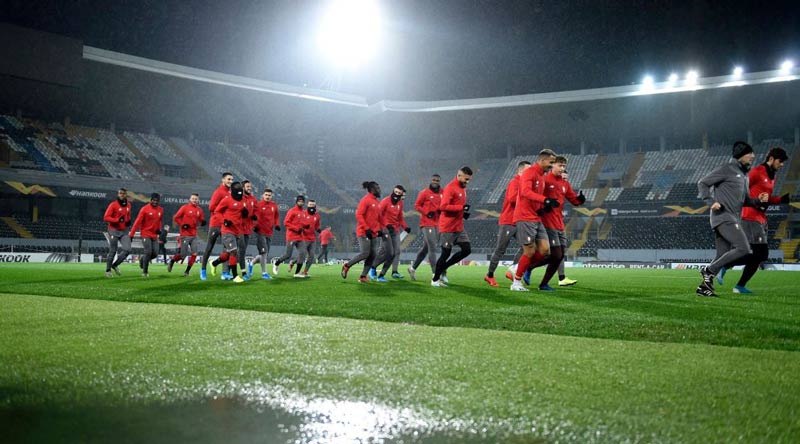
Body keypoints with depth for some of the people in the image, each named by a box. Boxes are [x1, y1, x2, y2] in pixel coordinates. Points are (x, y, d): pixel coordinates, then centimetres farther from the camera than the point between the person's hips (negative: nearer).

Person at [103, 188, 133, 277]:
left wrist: (129, 221, 5)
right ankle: (108, 270, 14)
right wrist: (117, 220, -25)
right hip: (114, 231, -5)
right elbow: (106, 218, -13)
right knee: (113, 251, -1)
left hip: (124, 231, 5)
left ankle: (115, 265, 14)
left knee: (127, 250, -6)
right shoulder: (113, 204, -9)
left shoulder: (128, 205, 9)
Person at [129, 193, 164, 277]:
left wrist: (159, 229, 5)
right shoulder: (145, 209, -11)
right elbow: (138, 222, -11)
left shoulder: (161, 210, 5)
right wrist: (132, 234, -13)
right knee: (148, 252, -13)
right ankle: (145, 272, -1)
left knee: (154, 253, 2)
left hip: (154, 235, 5)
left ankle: (142, 261, 31)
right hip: (145, 234, -5)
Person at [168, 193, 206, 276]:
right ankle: (171, 261, 28)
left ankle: (187, 271, 5)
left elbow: (201, 220, 18)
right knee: (183, 254, -2)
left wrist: (202, 222, -5)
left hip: (194, 235, 5)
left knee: (194, 254, -6)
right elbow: (175, 218, -4)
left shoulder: (199, 210, 8)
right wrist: (182, 225, -15)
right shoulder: (185, 207, -6)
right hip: (185, 235, -4)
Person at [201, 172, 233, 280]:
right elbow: (211, 207, -14)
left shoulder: (231, 193, 11)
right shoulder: (219, 192, -9)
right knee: (209, 247, 2)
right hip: (216, 224, -6)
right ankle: (203, 270, 10)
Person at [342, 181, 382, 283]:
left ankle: (363, 276, 6)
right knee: (365, 253, -13)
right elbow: (359, 215, -16)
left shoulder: (377, 202, 16)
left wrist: (379, 229, 12)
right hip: (364, 233, -8)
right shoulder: (365, 200, -10)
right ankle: (347, 266, 7)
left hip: (373, 233, 8)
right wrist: (367, 229, -19)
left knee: (373, 255, 1)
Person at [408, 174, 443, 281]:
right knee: (432, 249, -10)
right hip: (427, 224, -7)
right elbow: (416, 205, -3)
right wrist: (427, 212, -16)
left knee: (426, 248, 14)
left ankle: (413, 268, 28)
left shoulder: (442, 193, 9)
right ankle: (435, 274, -9)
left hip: (436, 224, 7)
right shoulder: (424, 193, -7)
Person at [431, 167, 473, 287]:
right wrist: (462, 207, -24)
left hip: (459, 227, 9)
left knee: (467, 249, 4)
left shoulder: (462, 188, 13)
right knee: (446, 253, -2)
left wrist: (464, 213, 5)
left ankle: (442, 268, 15)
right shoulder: (450, 188, -15)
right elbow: (443, 206, -25)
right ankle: (435, 280, 13)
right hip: (448, 227, -9)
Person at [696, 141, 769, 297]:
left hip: (733, 220, 9)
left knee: (722, 257, 6)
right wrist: (711, 202, -17)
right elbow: (702, 183, -5)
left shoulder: (745, 175, 23)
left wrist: (758, 200, 8)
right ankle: (709, 270, -14)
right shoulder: (726, 169, -4)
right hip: (723, 217, -9)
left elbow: (745, 201, 28)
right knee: (743, 249, -20)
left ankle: (704, 287, 9)